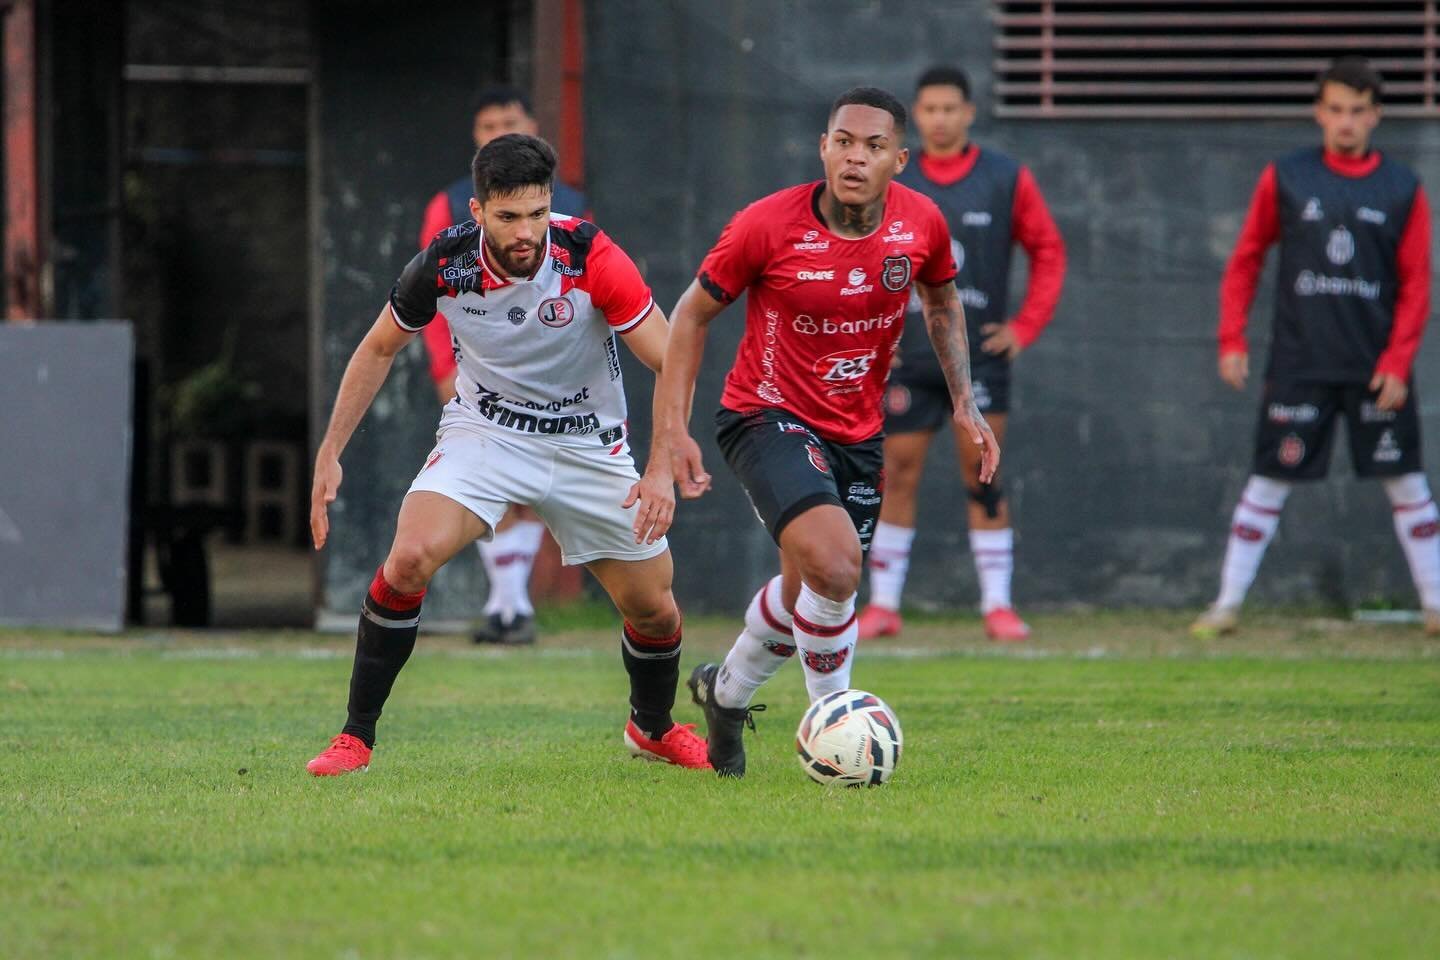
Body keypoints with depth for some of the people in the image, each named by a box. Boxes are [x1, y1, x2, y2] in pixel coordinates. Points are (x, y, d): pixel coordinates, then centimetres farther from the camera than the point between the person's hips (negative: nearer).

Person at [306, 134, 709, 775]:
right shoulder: (444, 263, -17)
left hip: (588, 445, 0)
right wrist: (330, 454, -2)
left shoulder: (589, 257, -23)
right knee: (409, 559, -25)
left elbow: (671, 362, -20)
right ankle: (356, 737, -12)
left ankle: (654, 727, 37)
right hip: (484, 430, 0)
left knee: (654, 610, 3)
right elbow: (378, 350, 2)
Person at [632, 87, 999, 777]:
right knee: (833, 565, -26)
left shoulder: (921, 223, -8)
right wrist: (672, 435, -12)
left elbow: (942, 300, 15)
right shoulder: (768, 225, -19)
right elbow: (694, 313, -7)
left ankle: (725, 690, 44)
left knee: (807, 589, 15)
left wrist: (963, 402, 7)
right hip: (768, 417, -5)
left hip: (857, 433, 5)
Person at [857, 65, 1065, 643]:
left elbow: (1049, 252, 7)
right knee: (899, 476, 2)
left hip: (980, 356, -1)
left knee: (983, 478, -7)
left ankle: (998, 605, -3)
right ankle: (883, 604, 10)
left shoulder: (1007, 180, 1)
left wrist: (1025, 326, -2)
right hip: (908, 356, 1)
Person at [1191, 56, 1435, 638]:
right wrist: (1231, 340, 1)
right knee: (1268, 481, 0)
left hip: (1377, 369, 0)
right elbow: (1245, 260, 8)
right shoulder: (1285, 179, 3)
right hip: (1299, 366, 0)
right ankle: (1227, 605, 5)